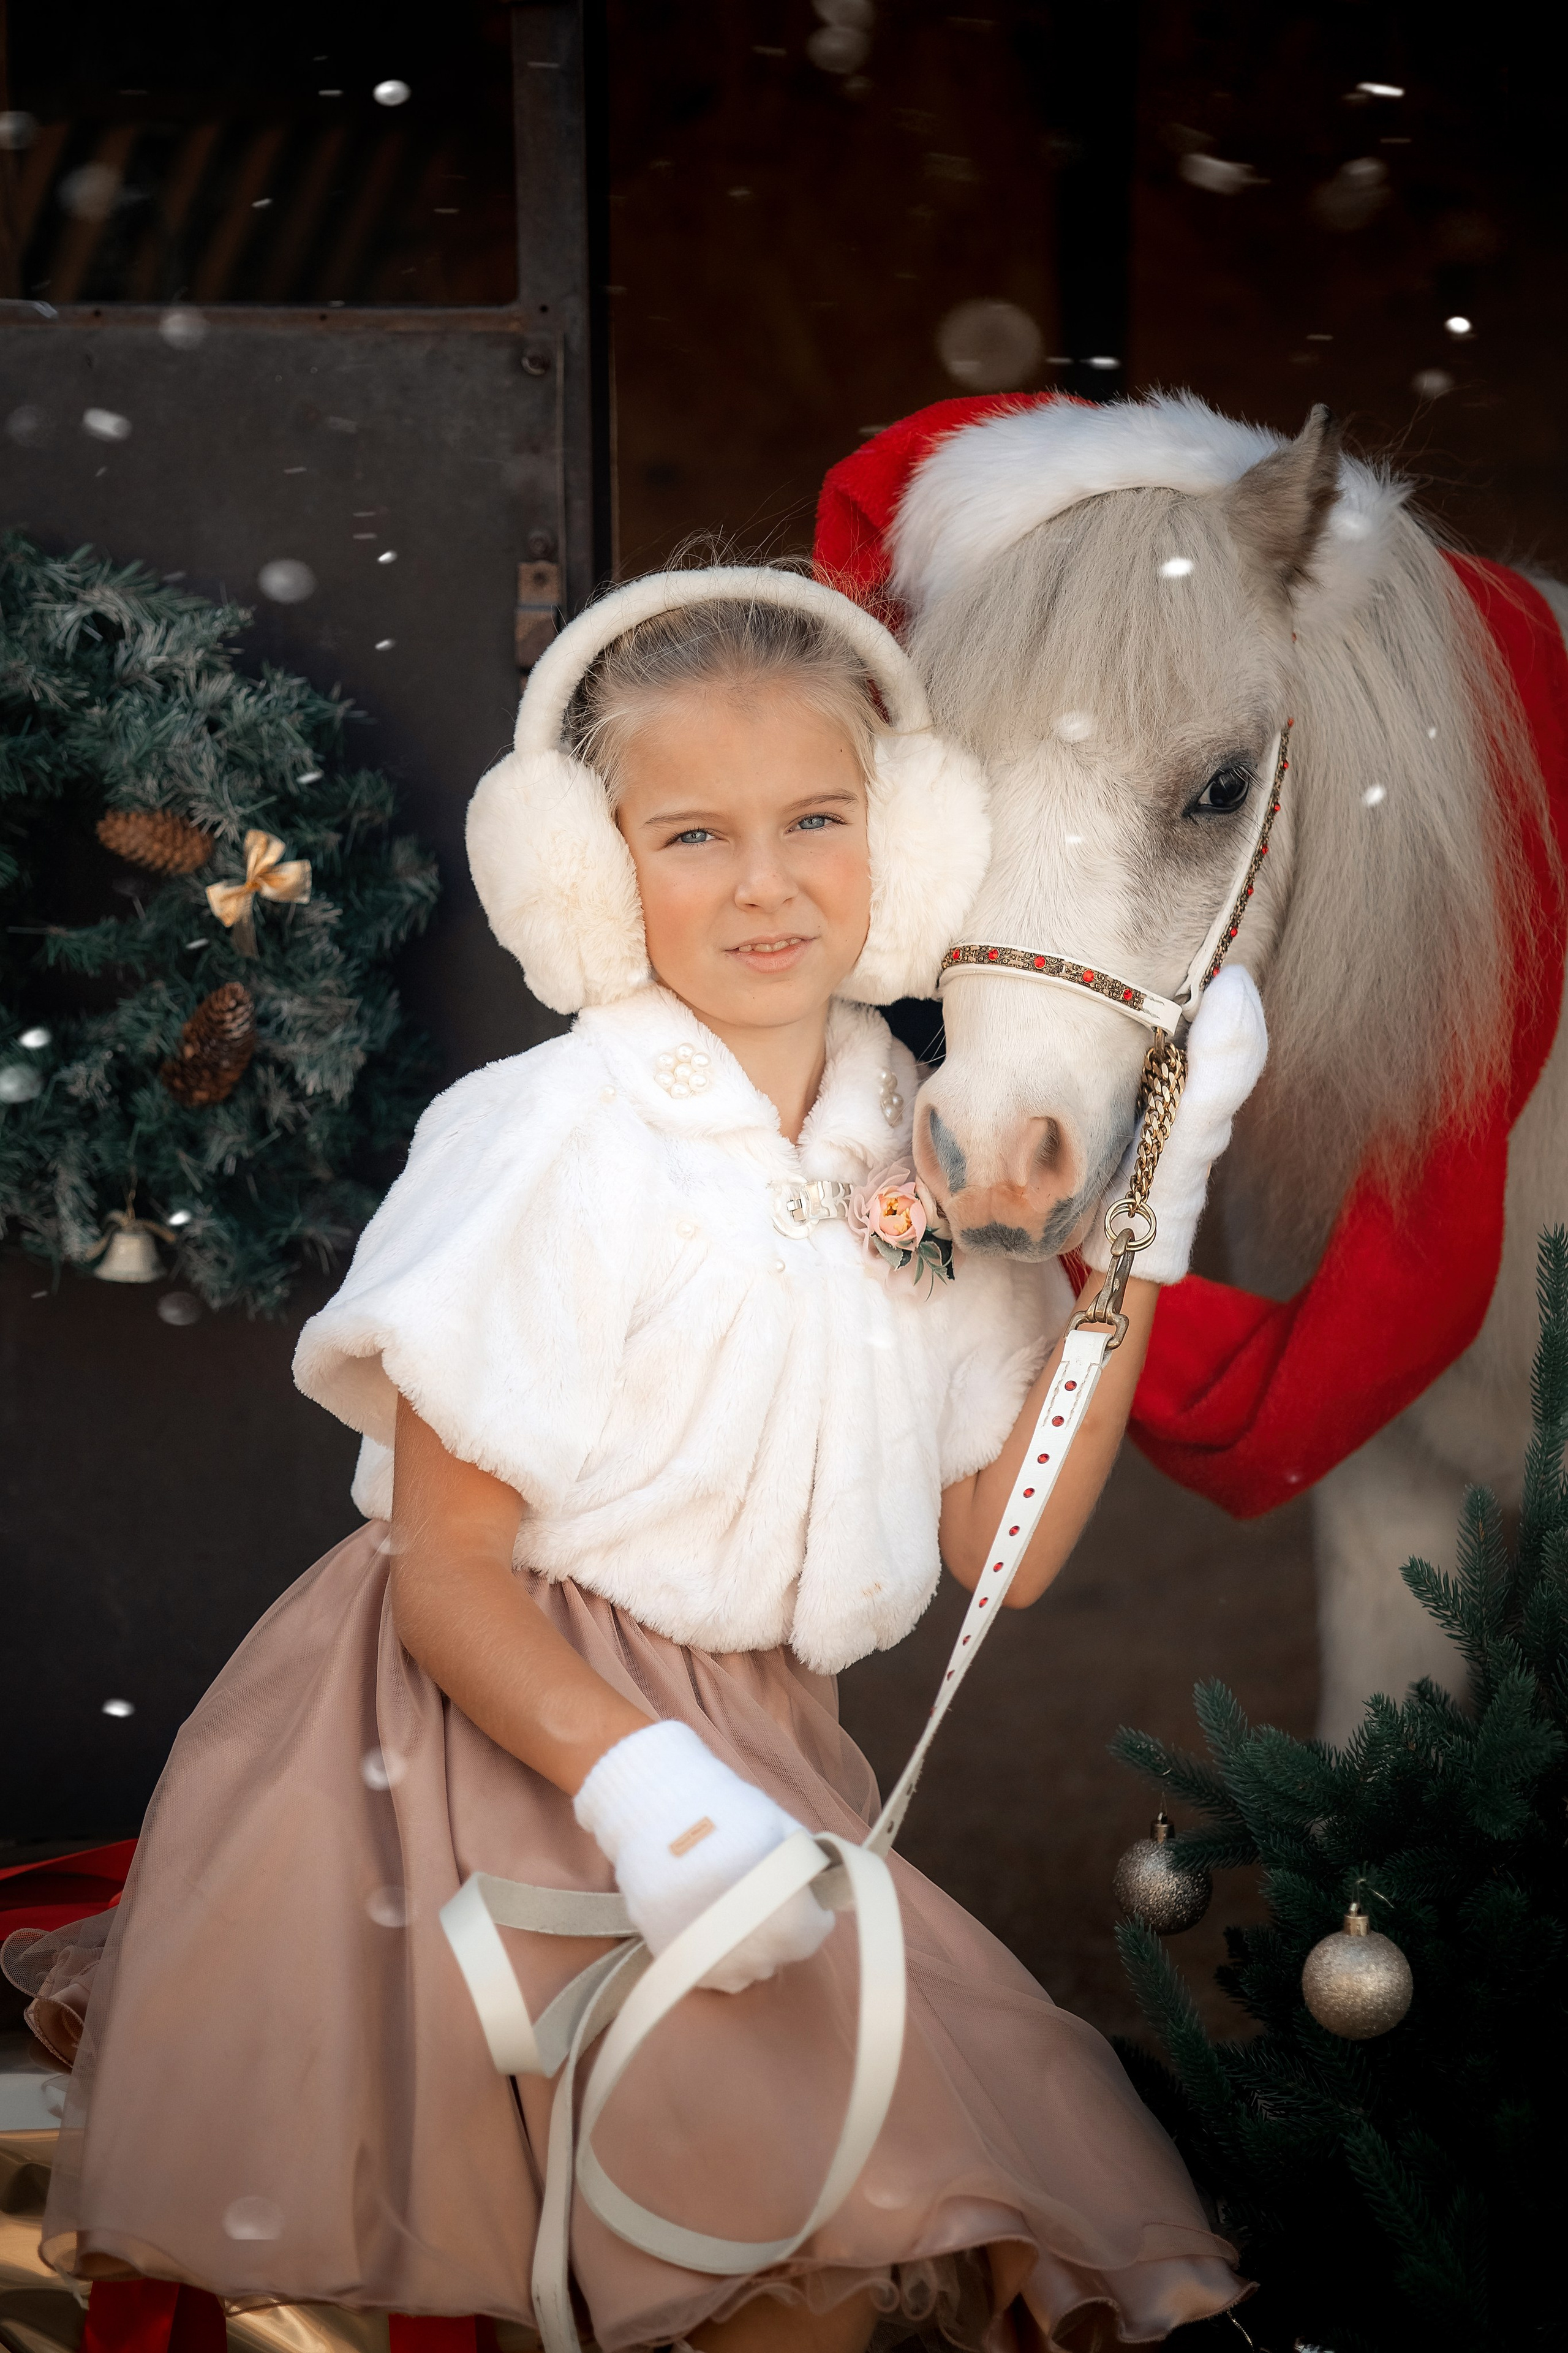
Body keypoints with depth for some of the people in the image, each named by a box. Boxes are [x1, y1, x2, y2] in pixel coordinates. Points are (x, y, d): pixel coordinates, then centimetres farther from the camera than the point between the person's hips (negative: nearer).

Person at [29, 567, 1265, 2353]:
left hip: (751, 1751, 6)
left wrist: (1146, 1219, -2)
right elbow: (443, 1574, -14)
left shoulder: (923, 1153, 2)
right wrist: (640, 1783, -30)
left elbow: (1006, 1546, 2)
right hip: (501, 1739, -6)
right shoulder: (552, 1147, -16)